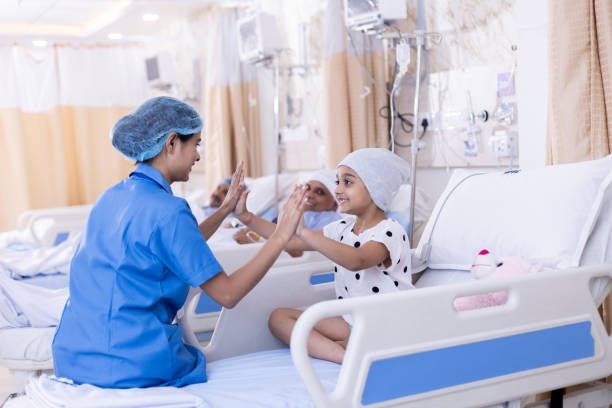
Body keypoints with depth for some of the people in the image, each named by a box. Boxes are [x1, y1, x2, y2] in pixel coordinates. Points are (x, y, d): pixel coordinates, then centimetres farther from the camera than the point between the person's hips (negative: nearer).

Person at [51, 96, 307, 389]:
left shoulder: (112, 197, 8)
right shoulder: (166, 210, -18)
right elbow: (227, 294, -15)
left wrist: (226, 209, 22)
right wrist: (281, 235, -10)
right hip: (132, 367, -8)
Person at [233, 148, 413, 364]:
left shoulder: (389, 232, -15)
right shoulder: (342, 229, 11)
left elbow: (356, 260, -36)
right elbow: (291, 242, 10)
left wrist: (304, 232, -42)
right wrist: (246, 217, 4)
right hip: (351, 323, 9)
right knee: (279, 317, -6)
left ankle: (339, 345, -16)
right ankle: (342, 355, -23)